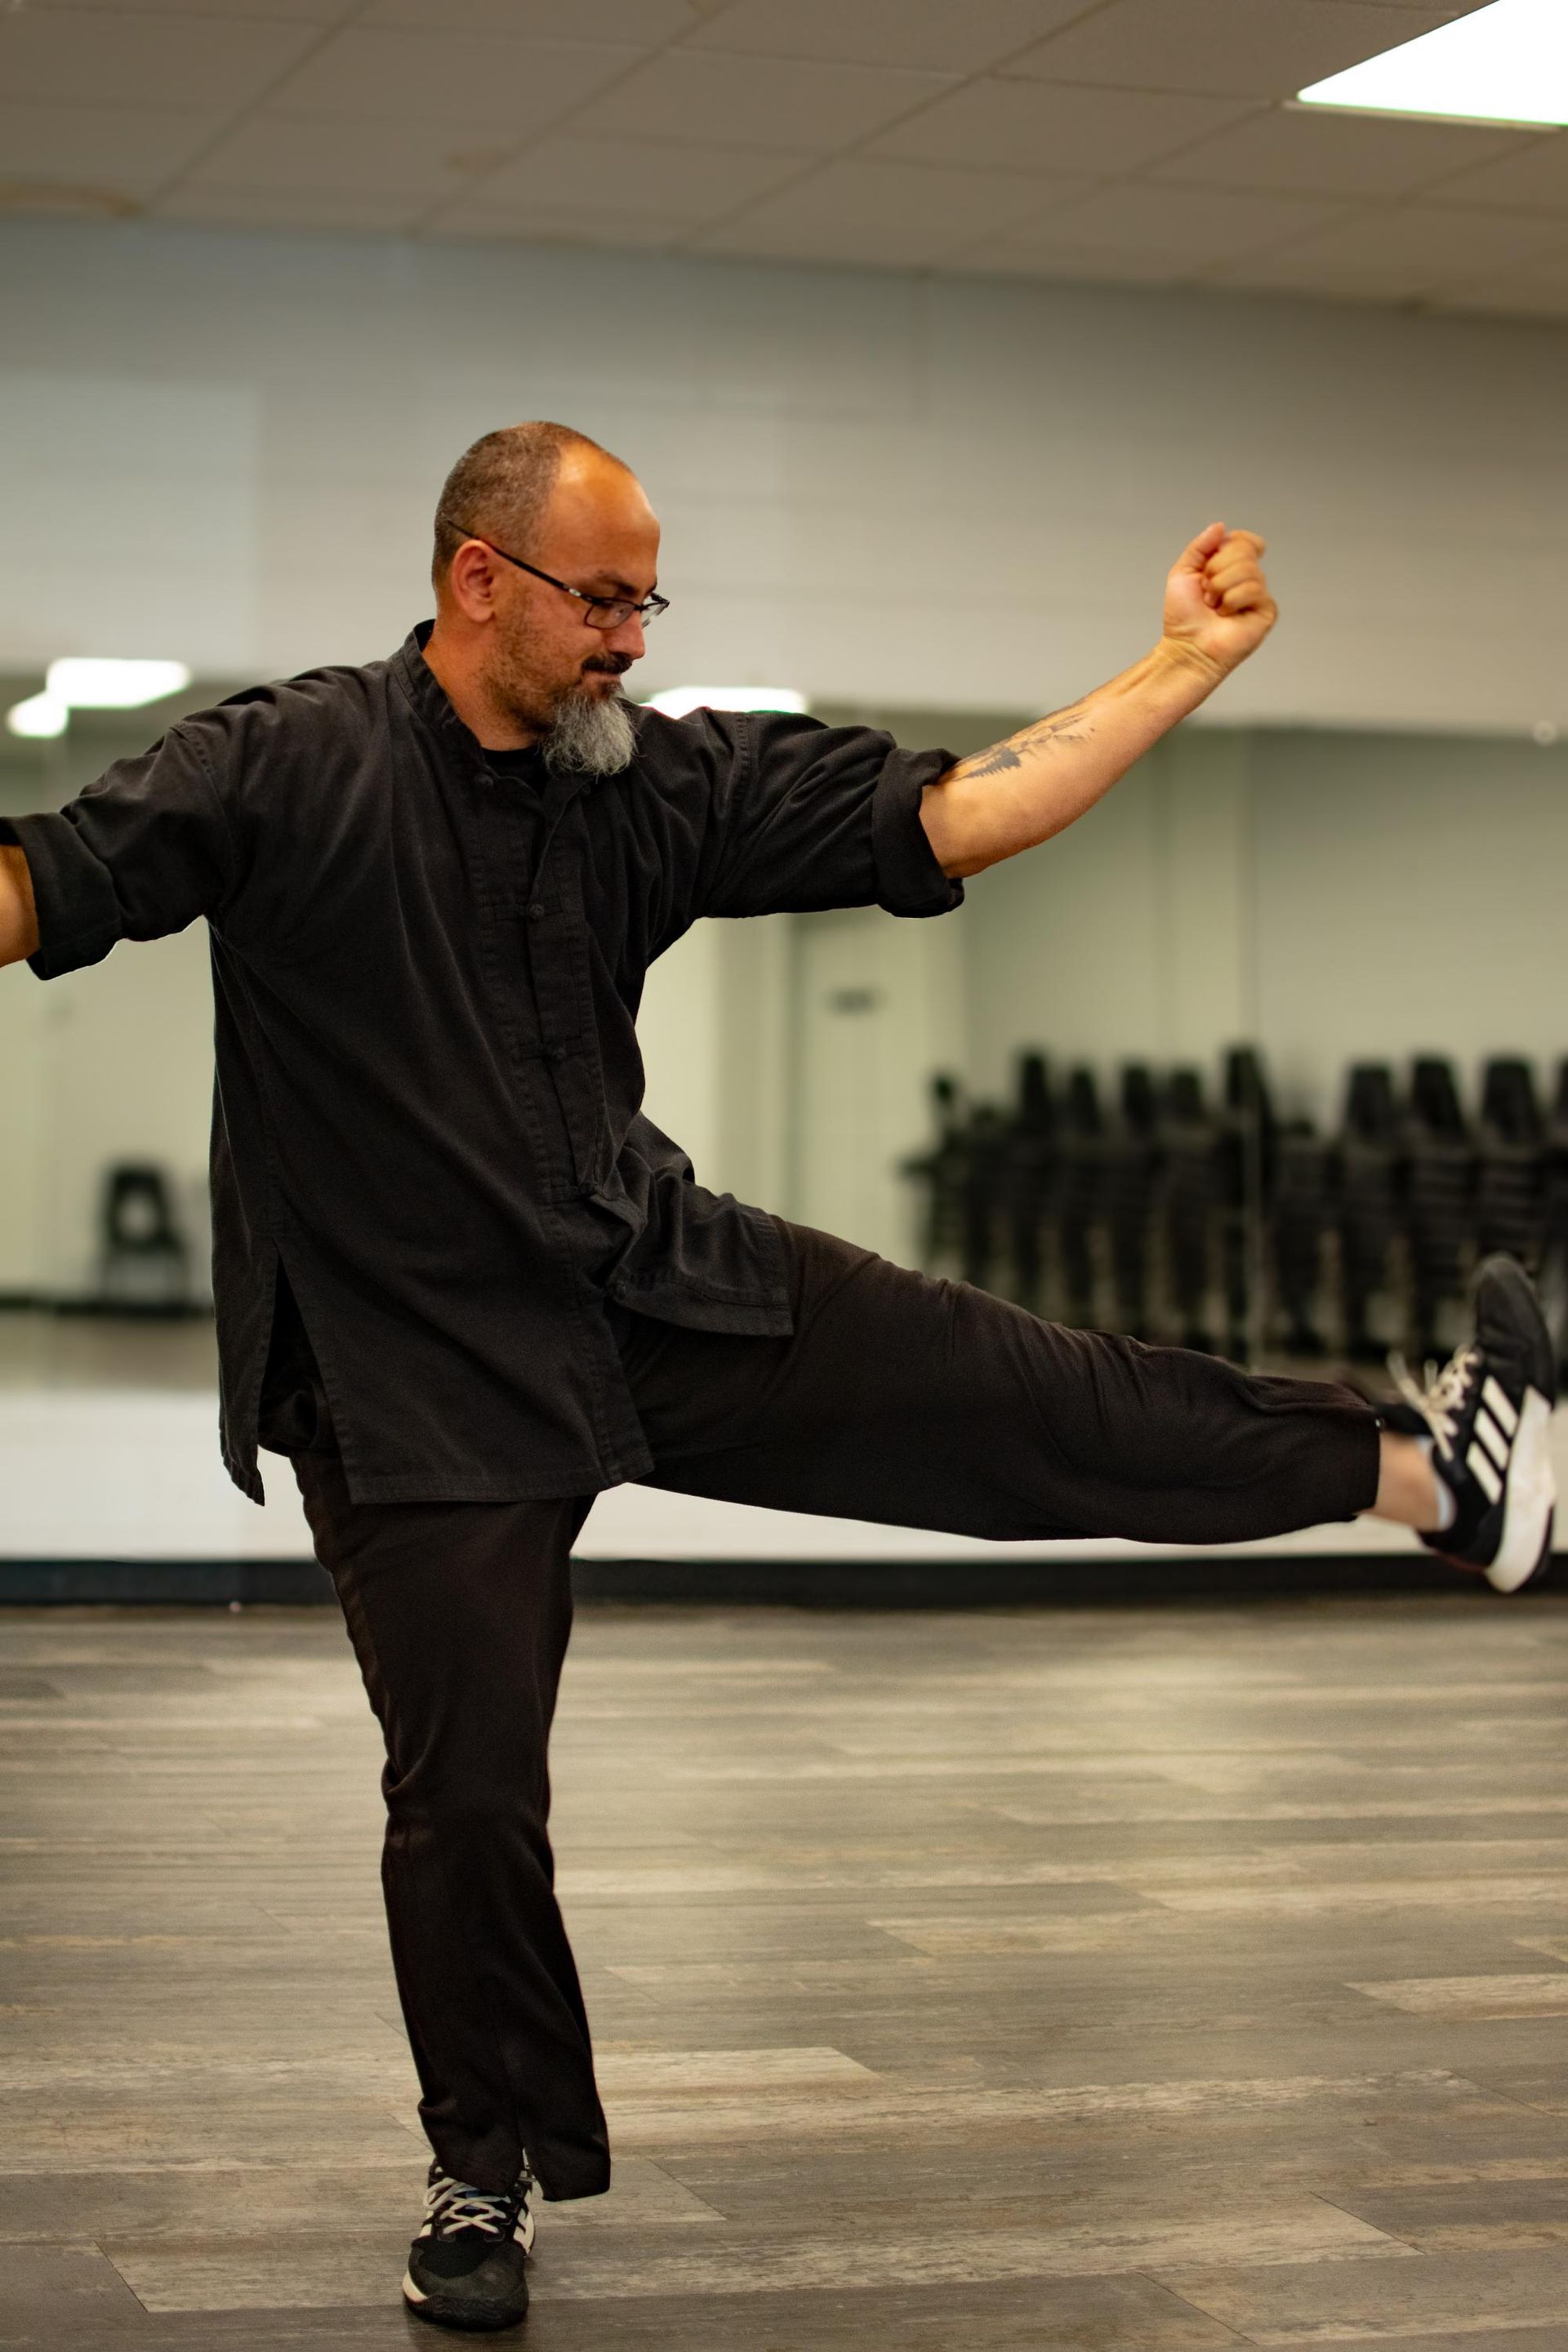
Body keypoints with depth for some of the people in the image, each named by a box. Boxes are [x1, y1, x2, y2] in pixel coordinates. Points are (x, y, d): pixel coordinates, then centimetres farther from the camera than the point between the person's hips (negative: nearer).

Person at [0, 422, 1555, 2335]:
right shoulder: (282, 769, -12)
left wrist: (1179, 671, -3)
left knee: (1025, 1397, 0)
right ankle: (486, 2175, 21)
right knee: (467, 1791, 1)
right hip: (420, 1370, -4)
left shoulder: (656, 784, 0)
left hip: (662, 1292, 4)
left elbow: (943, 821, 1)